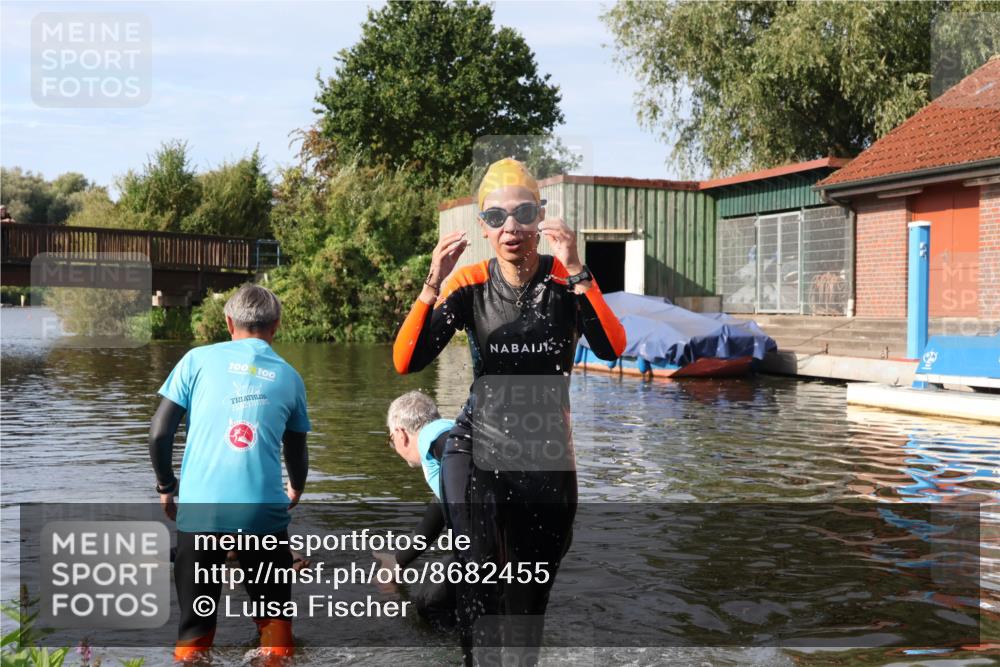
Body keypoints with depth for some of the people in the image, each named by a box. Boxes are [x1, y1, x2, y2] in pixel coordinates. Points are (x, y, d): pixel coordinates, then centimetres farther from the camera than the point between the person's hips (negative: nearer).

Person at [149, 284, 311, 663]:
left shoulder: (199, 359, 6)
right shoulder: (288, 376, 11)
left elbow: (159, 433, 2)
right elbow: (297, 451, 18)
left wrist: (166, 487, 18)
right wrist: (296, 490, 39)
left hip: (199, 507, 0)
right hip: (263, 509, 1)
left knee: (194, 625, 11)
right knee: (274, 616, 17)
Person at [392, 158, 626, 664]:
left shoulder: (566, 280, -9)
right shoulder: (469, 284, -7)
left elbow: (612, 348, -26)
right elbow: (405, 361, -16)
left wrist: (575, 271, -35)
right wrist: (433, 285, -28)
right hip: (476, 448, -1)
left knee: (530, 596, 14)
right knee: (480, 592, -20)